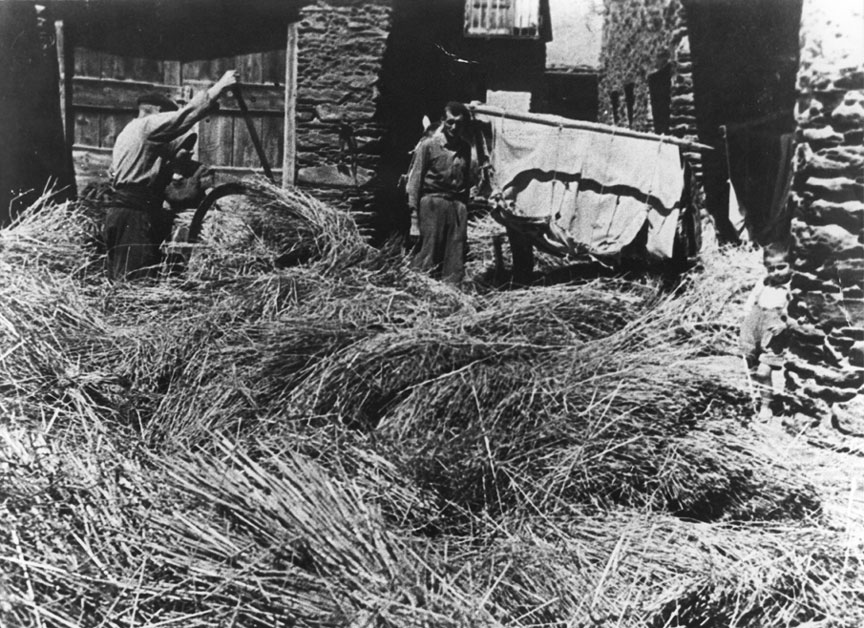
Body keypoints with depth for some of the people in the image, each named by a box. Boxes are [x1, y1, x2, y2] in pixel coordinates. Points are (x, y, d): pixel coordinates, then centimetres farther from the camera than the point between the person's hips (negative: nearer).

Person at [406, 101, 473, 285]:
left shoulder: (465, 148, 12)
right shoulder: (429, 145, -3)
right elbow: (415, 176, -4)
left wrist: (465, 205, 13)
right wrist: (413, 206, -8)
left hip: (457, 203, 5)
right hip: (432, 201, -5)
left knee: (456, 250, 3)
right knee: (430, 245, -5)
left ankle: (452, 286, 9)